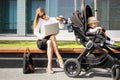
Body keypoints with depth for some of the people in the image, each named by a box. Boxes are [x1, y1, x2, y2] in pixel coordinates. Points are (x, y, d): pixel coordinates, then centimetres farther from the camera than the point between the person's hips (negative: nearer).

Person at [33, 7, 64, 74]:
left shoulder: (52, 19, 13)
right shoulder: (39, 20, 7)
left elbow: (61, 27, 3)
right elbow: (36, 32, -5)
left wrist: (60, 21, -18)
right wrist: (44, 36, -22)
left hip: (50, 40, 2)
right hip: (41, 41, -2)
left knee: (50, 42, -35)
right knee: (51, 39, -35)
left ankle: (49, 66, -42)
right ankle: (59, 58, -39)